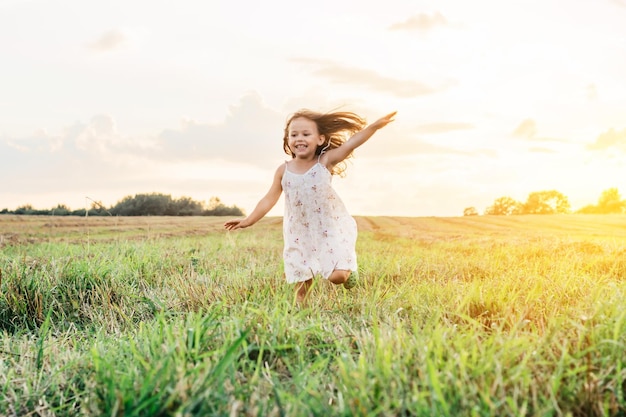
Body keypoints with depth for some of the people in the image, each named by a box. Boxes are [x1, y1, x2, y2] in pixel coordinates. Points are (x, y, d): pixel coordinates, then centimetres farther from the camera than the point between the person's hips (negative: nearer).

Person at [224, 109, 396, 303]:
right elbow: (270, 199, 4)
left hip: (331, 229, -2)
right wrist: (248, 220, 3)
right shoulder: (284, 170, -3)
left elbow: (351, 143, -23)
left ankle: (349, 268, 24)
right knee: (302, 279, 7)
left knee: (337, 276, -10)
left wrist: (375, 125, -35)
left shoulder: (325, 162, -10)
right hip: (301, 234, 2)